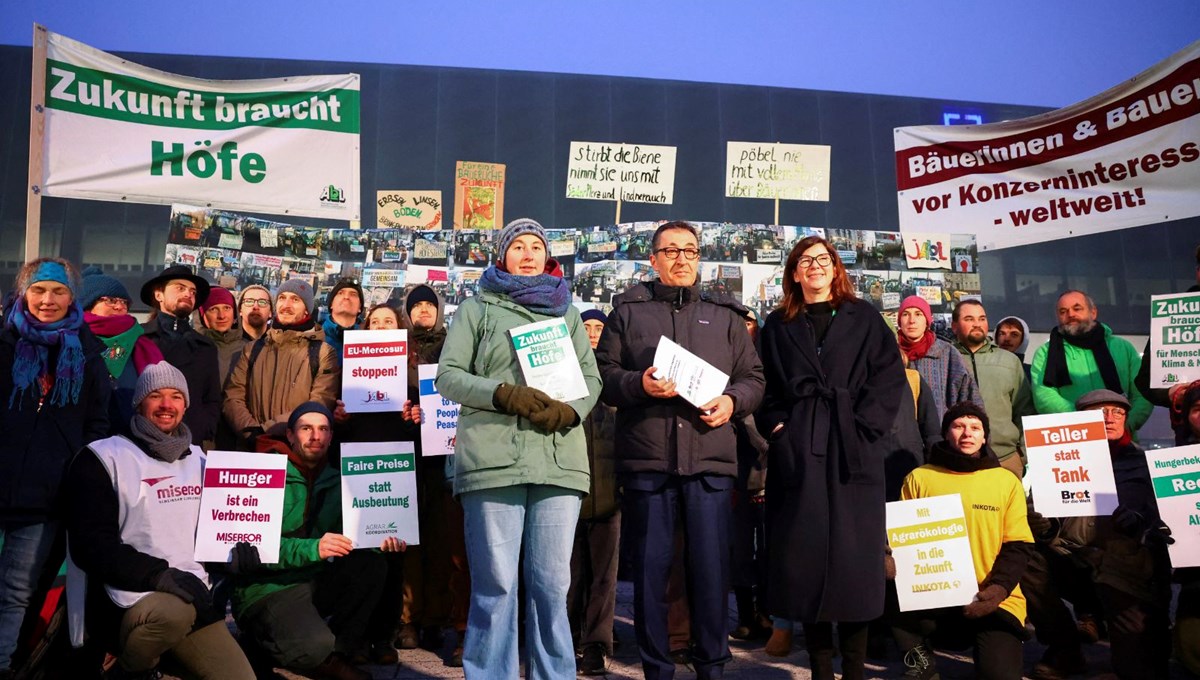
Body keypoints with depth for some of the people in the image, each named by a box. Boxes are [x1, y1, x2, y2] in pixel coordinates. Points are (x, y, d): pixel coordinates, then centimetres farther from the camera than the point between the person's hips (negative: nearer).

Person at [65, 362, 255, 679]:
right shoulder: (103, 457, -1)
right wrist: (156, 574, -23)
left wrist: (233, 554, 0)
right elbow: (90, 543, -9)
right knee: (171, 611, -37)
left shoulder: (200, 460, 17)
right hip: (129, 600, -5)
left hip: (196, 600, 5)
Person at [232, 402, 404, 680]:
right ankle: (261, 644, 4)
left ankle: (337, 654, -4)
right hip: (267, 587, -7)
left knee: (371, 563, -17)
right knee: (317, 646, -30)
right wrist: (312, 548, -34)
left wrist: (377, 540, -15)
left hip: (314, 583, 7)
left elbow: (346, 534, 7)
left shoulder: (334, 480, 10)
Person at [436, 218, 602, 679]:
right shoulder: (477, 309, 13)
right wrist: (504, 395, -12)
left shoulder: (567, 313, 21)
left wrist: (570, 410, -7)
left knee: (552, 583, 4)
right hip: (493, 458, -2)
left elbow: (592, 378, 15)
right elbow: (448, 375, 4)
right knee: (495, 583, -1)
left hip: (558, 459, 2)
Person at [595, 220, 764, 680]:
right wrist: (638, 384, -13)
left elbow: (753, 377, 14)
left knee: (711, 566, 3)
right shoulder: (627, 310, 12)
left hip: (711, 457, 1)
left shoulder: (724, 314, 16)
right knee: (650, 566, 4)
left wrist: (732, 400, -6)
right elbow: (603, 372, 5)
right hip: (646, 457, -1)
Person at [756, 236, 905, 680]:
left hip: (852, 450, -1)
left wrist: (864, 425, -8)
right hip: (797, 452, 1)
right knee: (806, 559, 0)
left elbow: (889, 377, 2)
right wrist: (775, 426, -4)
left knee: (854, 558, -1)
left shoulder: (863, 317, 11)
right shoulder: (778, 325, 14)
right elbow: (766, 386, 12)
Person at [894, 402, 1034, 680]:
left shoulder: (1007, 481, 7)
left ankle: (990, 644, 14)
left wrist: (999, 588, -14)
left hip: (993, 601, 0)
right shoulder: (919, 478, 7)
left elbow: (1017, 546, 4)